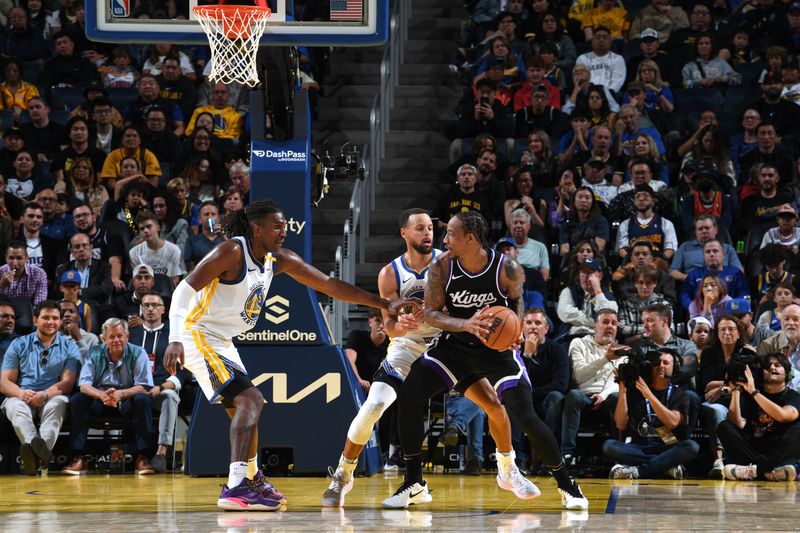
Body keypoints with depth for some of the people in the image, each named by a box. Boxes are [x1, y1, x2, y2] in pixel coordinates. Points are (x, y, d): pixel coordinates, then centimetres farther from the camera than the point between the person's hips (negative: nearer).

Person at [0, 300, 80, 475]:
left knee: (56, 405, -37)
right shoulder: (19, 345, 15)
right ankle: (34, 446, -65)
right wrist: (22, 393, -16)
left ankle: (43, 447, -65)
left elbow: (67, 382, 1)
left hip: (53, 397, -1)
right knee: (16, 407, -35)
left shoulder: (69, 347, 14)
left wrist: (45, 394, -19)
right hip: (21, 396, 1)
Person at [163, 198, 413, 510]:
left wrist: (384, 305, 3)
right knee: (251, 400, -21)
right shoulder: (232, 252, -20)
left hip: (222, 342, 9)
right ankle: (235, 488, -30)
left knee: (244, 409, 21)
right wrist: (175, 340, -34)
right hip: (198, 336, -9)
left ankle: (252, 480, 39)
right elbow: (185, 289, -23)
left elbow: (328, 285, 7)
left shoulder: (279, 260, 4)